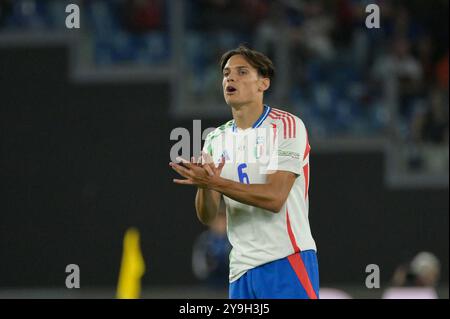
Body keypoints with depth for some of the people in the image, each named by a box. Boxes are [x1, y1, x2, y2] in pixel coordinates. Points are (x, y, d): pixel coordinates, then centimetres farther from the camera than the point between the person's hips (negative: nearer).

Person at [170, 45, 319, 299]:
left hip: (287, 261, -6)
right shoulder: (217, 140, 14)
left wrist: (214, 182, -22)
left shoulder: (286, 126, -4)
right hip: (241, 269, 6)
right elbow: (207, 217, 8)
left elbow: (274, 198, -16)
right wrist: (204, 185, -14)